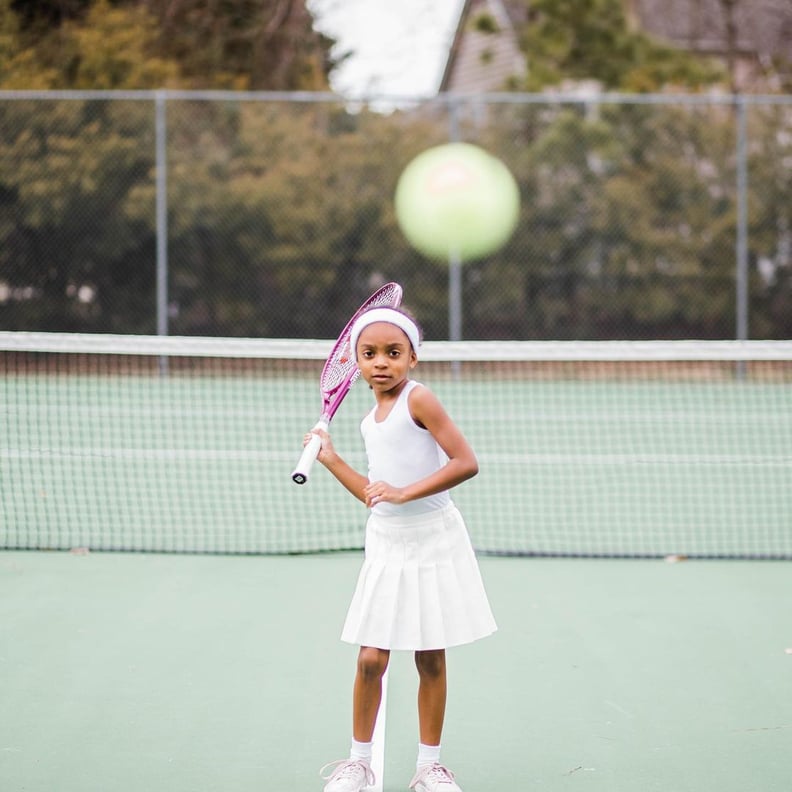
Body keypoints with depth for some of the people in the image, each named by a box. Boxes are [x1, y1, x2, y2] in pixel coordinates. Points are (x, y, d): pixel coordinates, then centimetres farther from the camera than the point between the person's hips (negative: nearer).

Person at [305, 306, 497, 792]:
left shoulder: (419, 399, -11)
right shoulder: (371, 421, 11)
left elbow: (466, 463, -20)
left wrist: (403, 492, -24)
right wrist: (331, 460, 14)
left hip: (434, 543, -5)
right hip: (387, 547, 5)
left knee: (432, 660, 4)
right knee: (371, 659, 0)